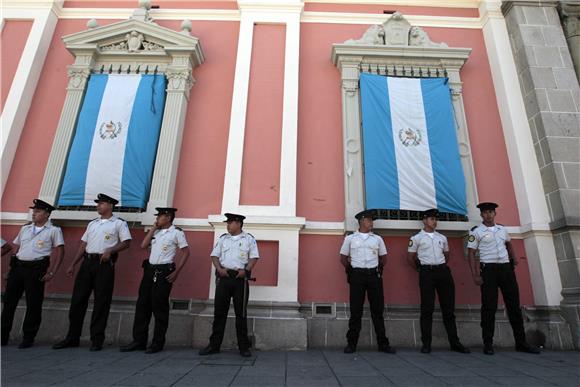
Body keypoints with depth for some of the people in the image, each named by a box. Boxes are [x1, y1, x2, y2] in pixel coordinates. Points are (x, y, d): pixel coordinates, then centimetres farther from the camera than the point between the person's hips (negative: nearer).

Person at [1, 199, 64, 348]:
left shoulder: (53, 230, 0)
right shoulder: (25, 229, 16)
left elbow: (60, 251, -5)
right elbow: (15, 247, 21)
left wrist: (51, 272, -12)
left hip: (36, 269, -5)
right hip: (17, 267, 5)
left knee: (33, 304, -1)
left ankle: (28, 338, 12)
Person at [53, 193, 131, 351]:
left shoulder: (119, 223, 1)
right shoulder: (92, 224, 19)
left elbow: (126, 243, -5)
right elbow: (83, 245, 18)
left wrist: (110, 251, -18)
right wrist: (73, 265, 12)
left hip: (104, 263, -6)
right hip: (87, 262, 6)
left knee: (101, 302, -1)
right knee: (78, 300, 7)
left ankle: (97, 339, 9)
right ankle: (72, 337, 20)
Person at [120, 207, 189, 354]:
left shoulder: (177, 232, -5)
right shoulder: (156, 231, 14)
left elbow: (186, 252, -7)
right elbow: (143, 245, 5)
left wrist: (176, 272, -12)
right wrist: (153, 228, 3)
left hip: (164, 272, -6)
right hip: (149, 270, 6)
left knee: (159, 307, 0)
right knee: (142, 305, 8)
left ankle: (158, 343, 13)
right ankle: (139, 341, 20)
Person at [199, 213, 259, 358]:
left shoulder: (249, 239, 6)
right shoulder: (223, 238, 13)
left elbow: (254, 257, 1)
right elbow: (214, 255, 9)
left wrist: (245, 270, -13)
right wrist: (219, 269, -8)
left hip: (240, 278, -2)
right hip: (223, 276, 3)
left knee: (241, 313, 3)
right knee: (219, 311, 5)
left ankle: (244, 346, 13)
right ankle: (214, 345, 16)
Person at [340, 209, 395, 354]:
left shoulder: (377, 239, 12)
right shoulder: (350, 238, 6)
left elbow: (384, 258, 19)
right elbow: (343, 258, 10)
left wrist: (376, 268, 11)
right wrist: (351, 268, 5)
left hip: (374, 275, 2)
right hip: (357, 275, -2)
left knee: (377, 310, 6)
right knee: (355, 311, 2)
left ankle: (383, 343, 16)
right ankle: (351, 343, 12)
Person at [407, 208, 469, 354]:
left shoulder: (442, 238, 16)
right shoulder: (416, 238, 1)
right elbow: (410, 258, 4)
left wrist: (442, 267, 16)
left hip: (443, 271, 4)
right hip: (427, 272, -4)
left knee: (448, 308, 6)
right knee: (427, 309, -2)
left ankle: (454, 342, 15)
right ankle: (426, 343, 6)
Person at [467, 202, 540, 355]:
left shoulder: (502, 229, 13)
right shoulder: (476, 232, -3)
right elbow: (471, 254, -6)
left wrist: (514, 258, 18)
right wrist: (475, 275, -13)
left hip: (506, 268, 5)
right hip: (489, 269, -5)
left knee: (514, 305, 9)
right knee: (489, 307, -3)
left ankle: (521, 342, 20)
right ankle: (488, 344, 6)